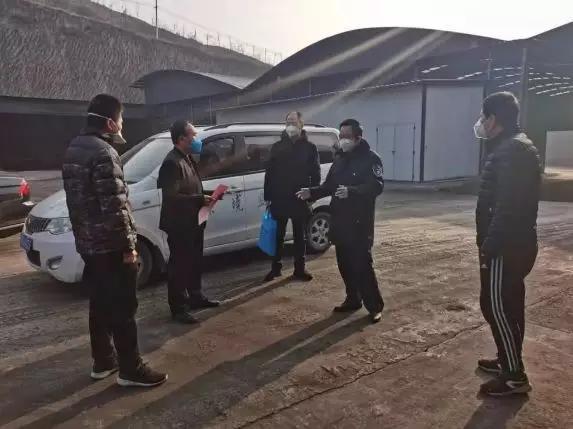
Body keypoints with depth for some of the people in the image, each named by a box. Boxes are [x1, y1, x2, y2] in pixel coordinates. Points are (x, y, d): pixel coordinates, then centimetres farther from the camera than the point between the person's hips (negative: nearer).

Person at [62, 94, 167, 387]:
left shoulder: (74, 149, 12)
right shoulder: (103, 153, -20)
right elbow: (114, 206, -24)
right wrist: (128, 245, -18)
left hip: (87, 242, 10)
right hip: (109, 245, -10)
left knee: (100, 304, 17)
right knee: (122, 308, -1)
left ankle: (103, 362, 28)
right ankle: (130, 369, 9)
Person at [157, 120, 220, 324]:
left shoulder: (188, 158, 11)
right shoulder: (172, 162, -20)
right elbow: (172, 197, -26)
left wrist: (205, 196, 3)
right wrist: (201, 199, -22)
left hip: (192, 221, 10)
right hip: (179, 224, -10)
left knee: (195, 261, 21)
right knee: (179, 265, 1)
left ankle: (195, 297, 37)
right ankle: (178, 309, 13)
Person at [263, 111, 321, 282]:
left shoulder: (310, 148, 3)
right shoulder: (277, 146, 6)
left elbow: (315, 174, 2)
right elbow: (269, 173, 5)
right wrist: (268, 197, 0)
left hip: (300, 200, -1)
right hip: (279, 199, 1)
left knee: (300, 236, 10)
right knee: (278, 235, 8)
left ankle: (299, 269, 20)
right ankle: (276, 268, 20)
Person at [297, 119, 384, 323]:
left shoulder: (370, 158, -9)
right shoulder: (339, 159, 15)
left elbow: (376, 186, -22)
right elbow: (329, 186, 20)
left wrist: (351, 191, -37)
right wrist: (311, 193, 2)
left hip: (360, 223, -7)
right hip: (339, 221, 7)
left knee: (362, 265, -7)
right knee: (345, 264, 12)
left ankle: (375, 306, 4)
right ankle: (353, 300, 26)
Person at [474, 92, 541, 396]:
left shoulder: (512, 150, -19)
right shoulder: (512, 147, 15)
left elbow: (508, 207, -26)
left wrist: (488, 246, -23)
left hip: (506, 247, -11)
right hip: (513, 244, 11)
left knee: (496, 306, -3)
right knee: (509, 305, 17)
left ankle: (515, 376, 7)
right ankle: (507, 361, 31)